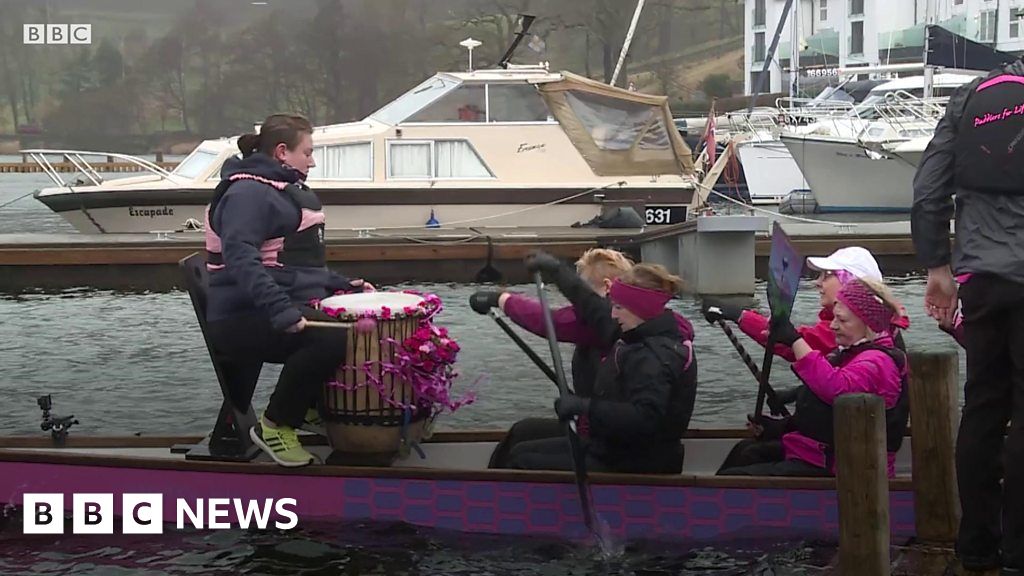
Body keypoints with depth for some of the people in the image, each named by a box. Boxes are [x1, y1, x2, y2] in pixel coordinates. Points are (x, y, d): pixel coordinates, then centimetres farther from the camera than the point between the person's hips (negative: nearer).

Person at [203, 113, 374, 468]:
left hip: (291, 306, 11)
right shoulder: (248, 192, -13)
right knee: (333, 337, -32)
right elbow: (240, 259, -29)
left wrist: (342, 285, 14)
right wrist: (280, 311, -39)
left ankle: (310, 405, 18)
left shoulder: (285, 191, 21)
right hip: (244, 318, -11)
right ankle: (274, 426, -15)